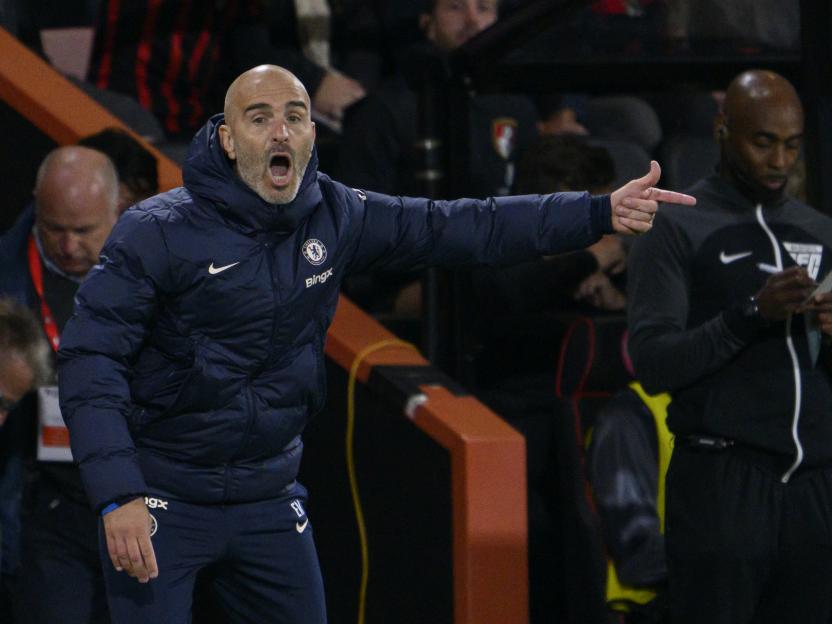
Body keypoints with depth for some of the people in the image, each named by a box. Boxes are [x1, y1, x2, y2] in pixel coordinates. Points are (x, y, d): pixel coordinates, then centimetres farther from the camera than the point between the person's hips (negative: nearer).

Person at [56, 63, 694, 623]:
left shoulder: (336, 218, 0)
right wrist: (116, 496, -27)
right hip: (162, 498, -5)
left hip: (270, 492, 5)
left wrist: (602, 213, -10)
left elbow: (464, 227, -1)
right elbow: (89, 357, -17)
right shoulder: (158, 232, -15)